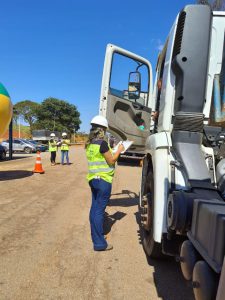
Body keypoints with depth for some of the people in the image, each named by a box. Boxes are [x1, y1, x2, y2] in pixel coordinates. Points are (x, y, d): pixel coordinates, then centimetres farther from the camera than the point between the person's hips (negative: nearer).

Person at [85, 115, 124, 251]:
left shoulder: (90, 143, 8)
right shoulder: (102, 143, -18)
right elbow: (111, 161, -12)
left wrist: (111, 152, 18)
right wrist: (119, 150, 1)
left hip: (93, 178, 9)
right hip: (103, 180, -9)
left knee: (94, 208, 16)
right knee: (100, 210, -3)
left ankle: (96, 236, 29)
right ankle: (100, 243, 6)